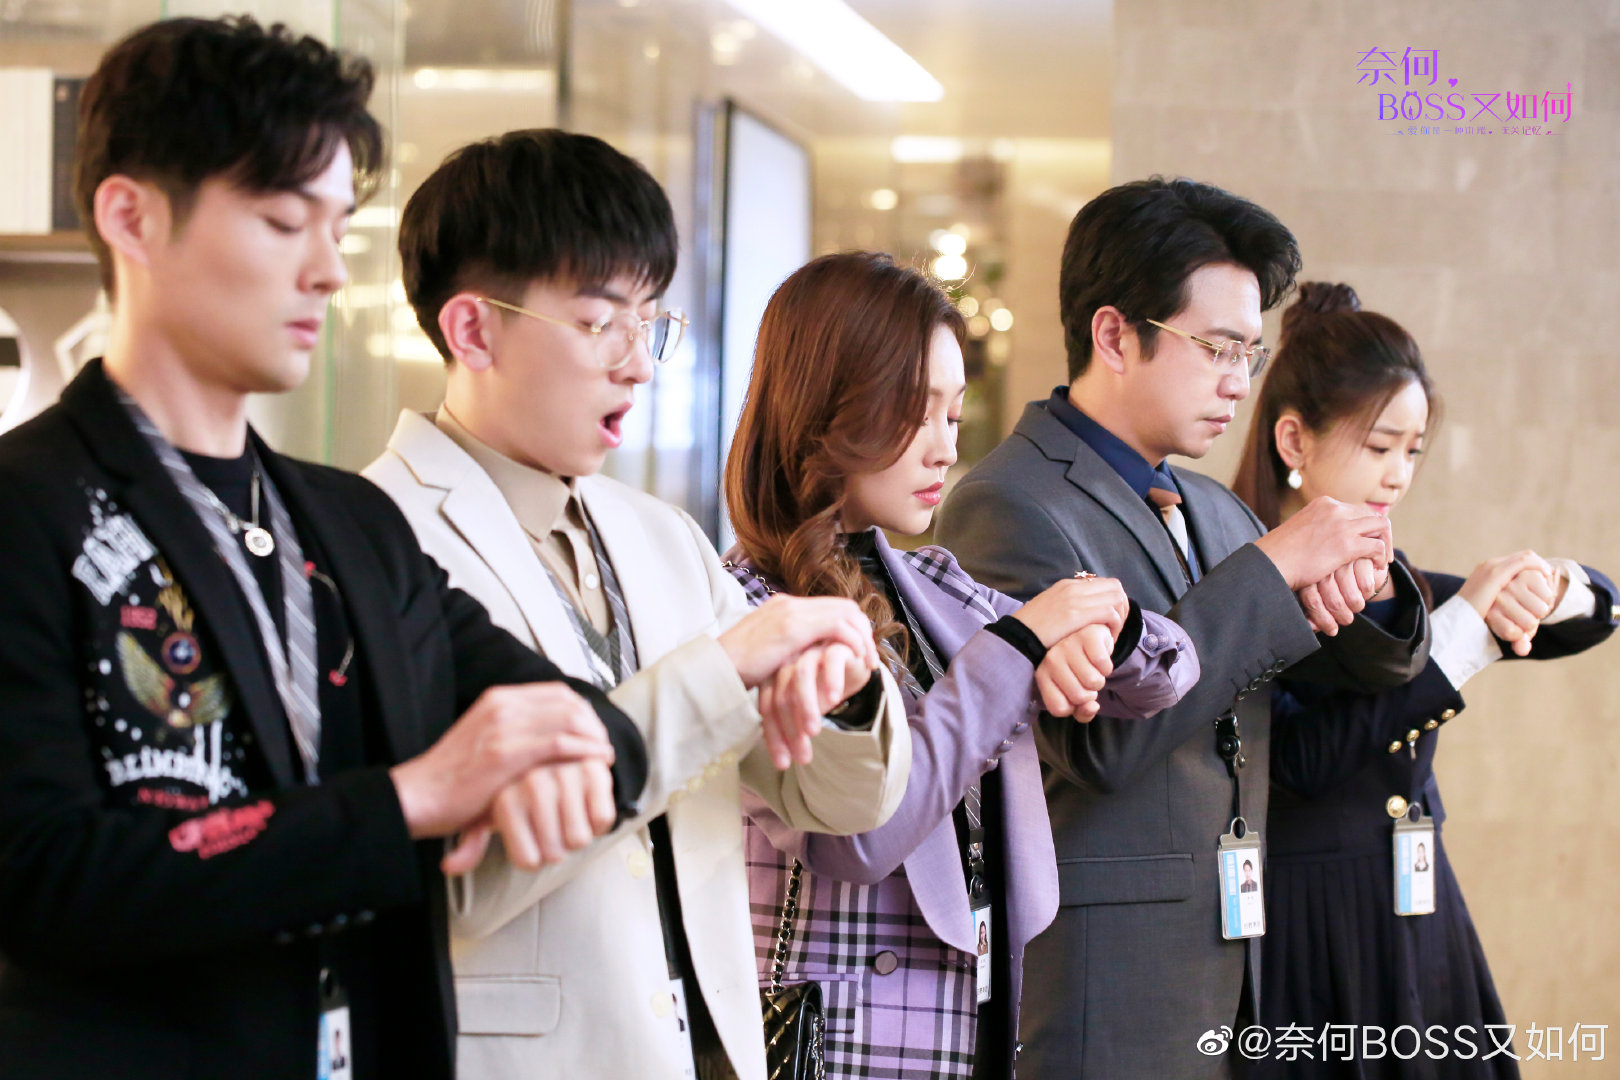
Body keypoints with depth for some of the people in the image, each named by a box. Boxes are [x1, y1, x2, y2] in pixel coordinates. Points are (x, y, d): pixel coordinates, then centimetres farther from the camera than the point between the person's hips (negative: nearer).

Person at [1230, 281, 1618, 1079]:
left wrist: (1547, 591, -10)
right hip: (1301, 934, -7)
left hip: (1416, 924, 7)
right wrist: (1466, 624, -20)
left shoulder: (1385, 582, 10)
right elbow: (1308, 758, -24)